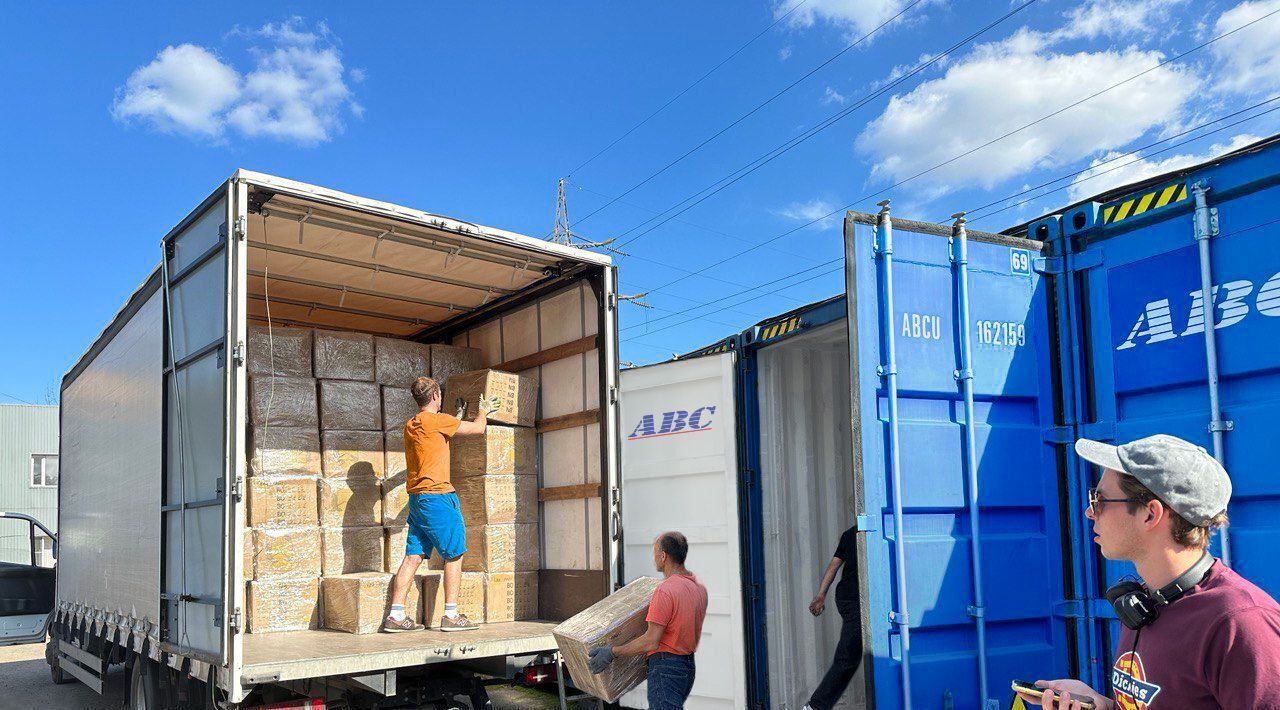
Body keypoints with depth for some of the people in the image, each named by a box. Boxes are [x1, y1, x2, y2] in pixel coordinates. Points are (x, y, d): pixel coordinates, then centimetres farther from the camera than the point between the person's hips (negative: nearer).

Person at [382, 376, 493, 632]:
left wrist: (459, 417, 45)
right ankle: (451, 616, 1)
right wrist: (483, 411, 19)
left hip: (417, 500, 8)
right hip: (437, 496, -8)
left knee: (413, 557, 6)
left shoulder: (411, 425, 14)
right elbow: (477, 428, -2)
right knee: (454, 555, 0)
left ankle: (396, 615, 4)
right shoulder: (435, 420, -10)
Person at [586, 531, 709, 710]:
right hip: (689, 665, 9)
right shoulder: (699, 588, 8)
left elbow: (651, 641, -22)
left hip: (666, 668, -9)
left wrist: (612, 653, -16)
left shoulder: (665, 591, -20)